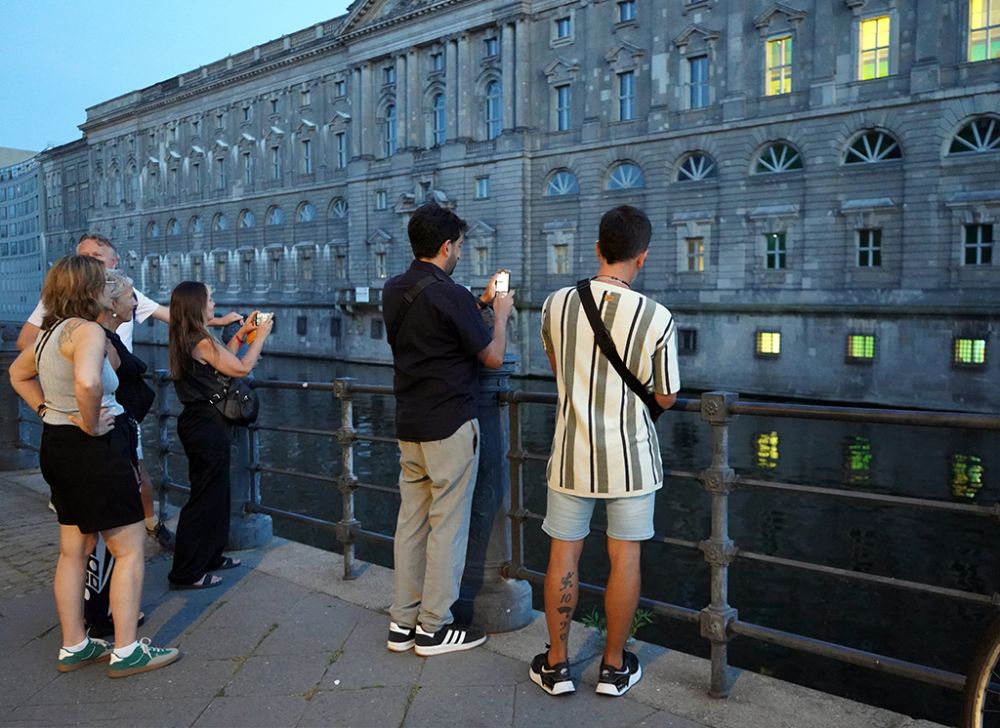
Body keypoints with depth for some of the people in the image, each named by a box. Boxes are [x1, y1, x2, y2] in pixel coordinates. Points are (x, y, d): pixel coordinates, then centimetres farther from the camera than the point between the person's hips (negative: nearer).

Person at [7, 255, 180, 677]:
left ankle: (74, 647, 28)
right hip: (94, 450, -10)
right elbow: (87, 382, -39)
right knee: (130, 551, 1)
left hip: (58, 445, 10)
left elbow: (17, 373, 28)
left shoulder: (51, 332, 9)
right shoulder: (86, 330, -19)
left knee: (74, 551, 17)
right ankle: (126, 652, 8)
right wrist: (91, 423, -23)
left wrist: (47, 410, 17)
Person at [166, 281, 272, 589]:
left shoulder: (185, 340, 9)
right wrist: (261, 335, -2)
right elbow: (241, 368, -13)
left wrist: (242, 333, 18)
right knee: (206, 498, -1)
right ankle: (186, 573, 7)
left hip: (196, 422, 10)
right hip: (208, 427, -10)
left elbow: (219, 361, 18)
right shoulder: (202, 340, -19)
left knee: (214, 493, 20)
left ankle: (209, 557, 33)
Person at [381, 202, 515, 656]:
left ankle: (402, 623, 21)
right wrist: (500, 313, 7)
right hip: (450, 426, -8)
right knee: (448, 526, 3)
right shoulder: (450, 295, -17)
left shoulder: (393, 292, 7)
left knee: (411, 520, 13)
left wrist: (481, 303, 22)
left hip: (408, 425, 8)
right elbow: (492, 357, -9)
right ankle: (432, 628, 12)